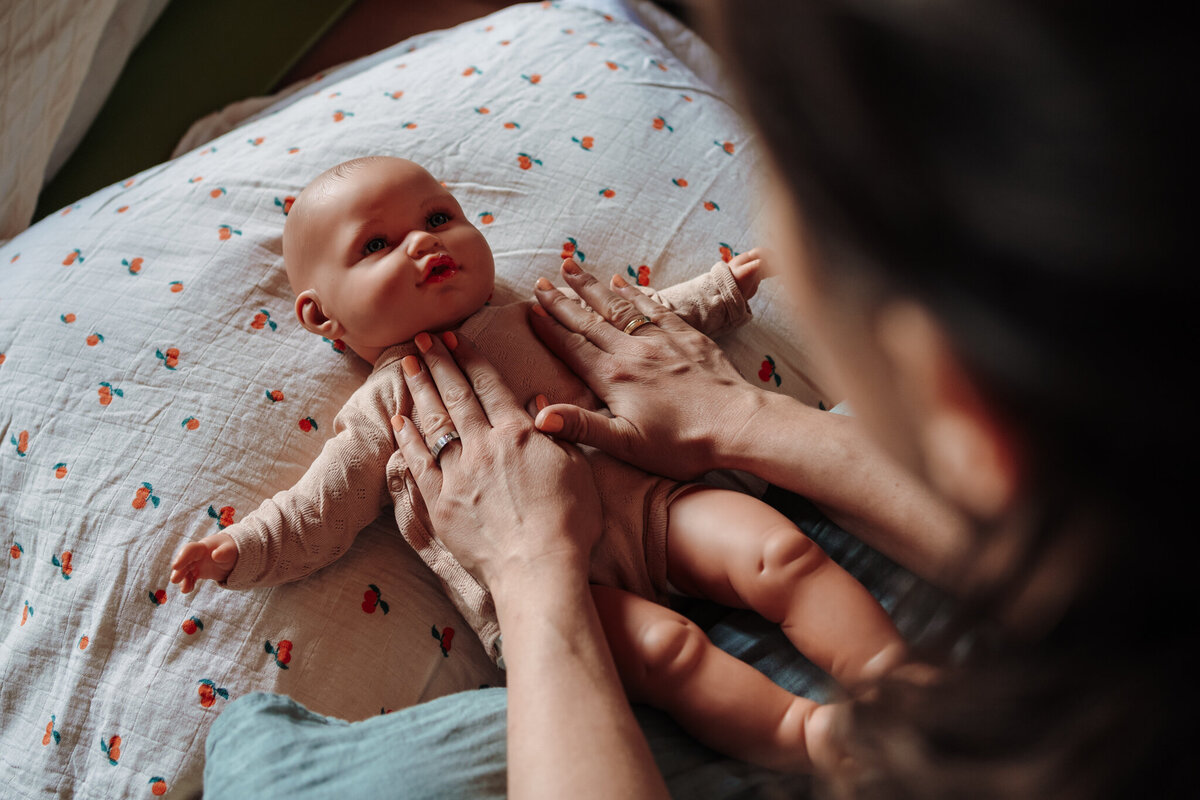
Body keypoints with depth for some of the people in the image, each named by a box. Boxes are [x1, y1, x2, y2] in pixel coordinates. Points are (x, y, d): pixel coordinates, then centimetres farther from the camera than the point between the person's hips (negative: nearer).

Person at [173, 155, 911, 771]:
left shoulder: (531, 324, 20)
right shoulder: (378, 414, 8)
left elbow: (634, 328, 31)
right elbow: (316, 515, 7)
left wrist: (718, 291, 31)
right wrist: (242, 550, -9)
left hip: (643, 501, 5)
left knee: (779, 548, -14)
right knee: (661, 645, -28)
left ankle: (889, 673, -14)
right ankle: (803, 735, -29)